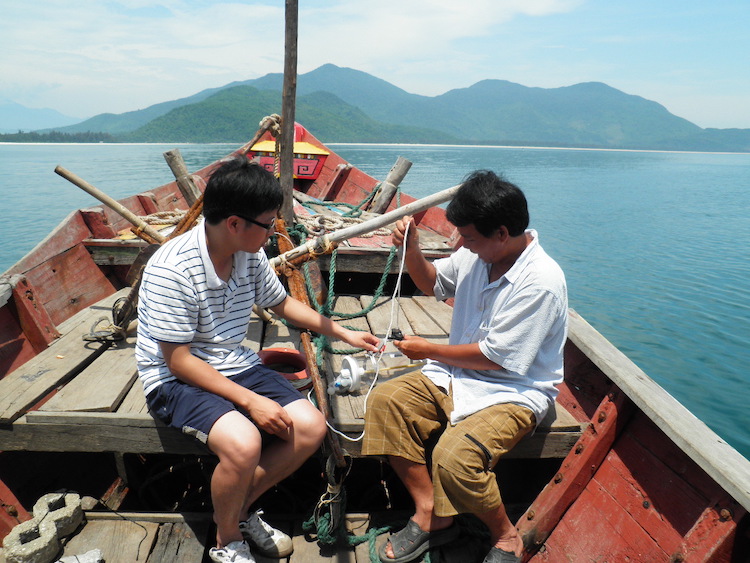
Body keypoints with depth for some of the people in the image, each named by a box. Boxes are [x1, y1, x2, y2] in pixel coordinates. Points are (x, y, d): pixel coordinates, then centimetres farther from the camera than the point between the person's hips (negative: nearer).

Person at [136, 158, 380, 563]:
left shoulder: (250, 256, -3)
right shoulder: (172, 269, -24)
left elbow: (281, 303, 15)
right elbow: (179, 362, -21)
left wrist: (344, 333, 15)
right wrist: (251, 400, -25)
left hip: (235, 366, 7)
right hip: (176, 379, -6)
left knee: (311, 427, -10)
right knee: (243, 442, -33)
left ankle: (238, 509, 13)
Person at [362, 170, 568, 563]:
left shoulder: (541, 281, -23)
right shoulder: (477, 254, -1)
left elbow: (494, 356, -21)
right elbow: (433, 283, 19)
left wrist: (428, 350, -9)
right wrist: (411, 250, -2)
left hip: (514, 392, -7)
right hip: (458, 375, 8)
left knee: (453, 456, -31)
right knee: (385, 400, -10)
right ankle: (431, 514, -1)